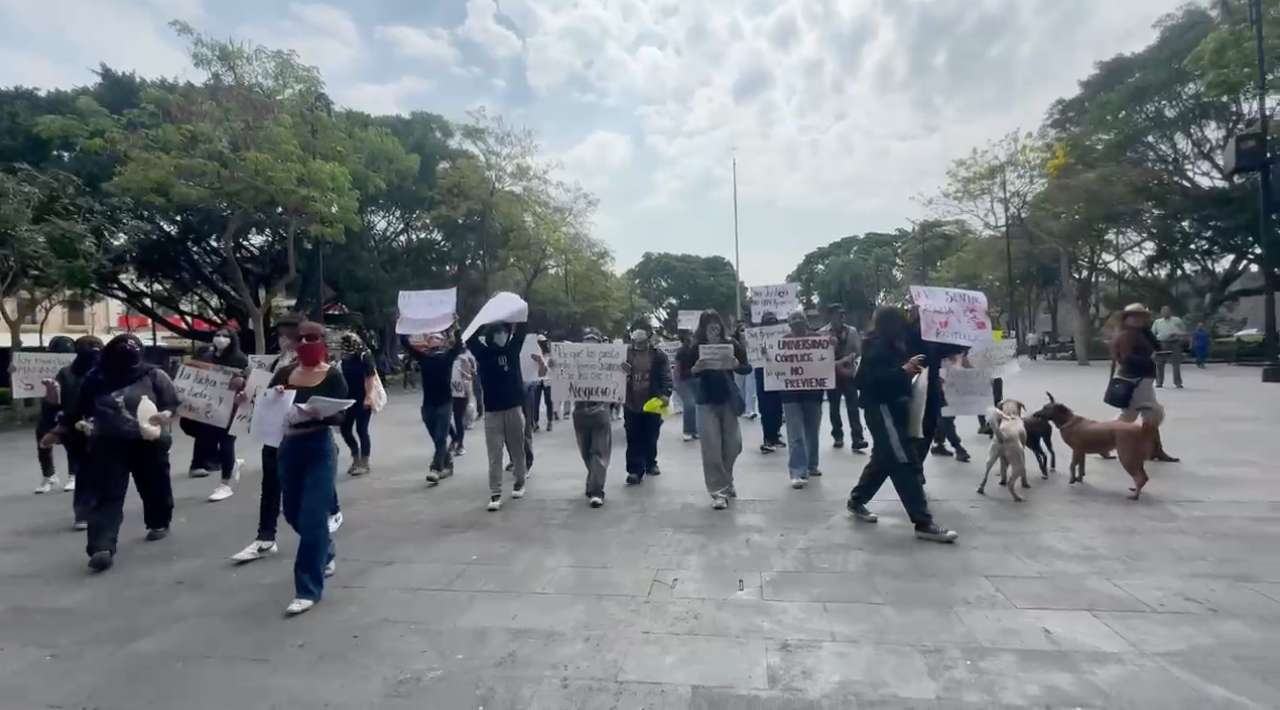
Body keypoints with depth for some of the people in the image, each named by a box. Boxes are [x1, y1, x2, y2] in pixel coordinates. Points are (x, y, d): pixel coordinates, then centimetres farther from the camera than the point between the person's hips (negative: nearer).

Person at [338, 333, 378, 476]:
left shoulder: (365, 357, -11)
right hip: (349, 399, 7)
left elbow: (370, 378, -14)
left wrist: (368, 397, -19)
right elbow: (341, 378, 14)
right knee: (345, 429, 8)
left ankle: (364, 463, 11)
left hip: (363, 400, -7)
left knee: (361, 430, -2)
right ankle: (356, 459, 27)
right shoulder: (344, 359, 8)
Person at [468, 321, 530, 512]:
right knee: (494, 455, 0)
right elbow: (471, 339, -10)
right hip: (492, 411, -1)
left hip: (514, 408, 1)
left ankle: (519, 482, 32)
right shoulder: (483, 353, -1)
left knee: (517, 449, 13)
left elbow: (521, 330, -1)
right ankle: (495, 494, 3)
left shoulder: (513, 348, 3)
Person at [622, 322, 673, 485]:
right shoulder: (625, 354, 3)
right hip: (631, 404, 0)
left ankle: (650, 464, 34)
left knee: (651, 438, 13)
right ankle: (635, 470, 1)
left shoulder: (659, 355, -1)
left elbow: (666, 377, -5)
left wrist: (666, 394, -19)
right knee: (634, 440, -2)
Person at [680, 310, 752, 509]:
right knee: (711, 448, -4)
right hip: (706, 401, -1)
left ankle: (726, 481, 35)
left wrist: (736, 365, -19)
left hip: (728, 399, 2)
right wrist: (696, 368, -21)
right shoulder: (696, 348, -3)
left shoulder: (731, 344, -1)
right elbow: (684, 373, -1)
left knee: (733, 445, 9)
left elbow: (747, 368, 3)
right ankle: (718, 492, 3)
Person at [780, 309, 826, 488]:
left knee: (812, 432, 15)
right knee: (796, 435, -6)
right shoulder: (784, 341, -4)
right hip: (791, 392, -2)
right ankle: (797, 472, -6)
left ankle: (811, 465, 31)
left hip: (813, 391, 3)